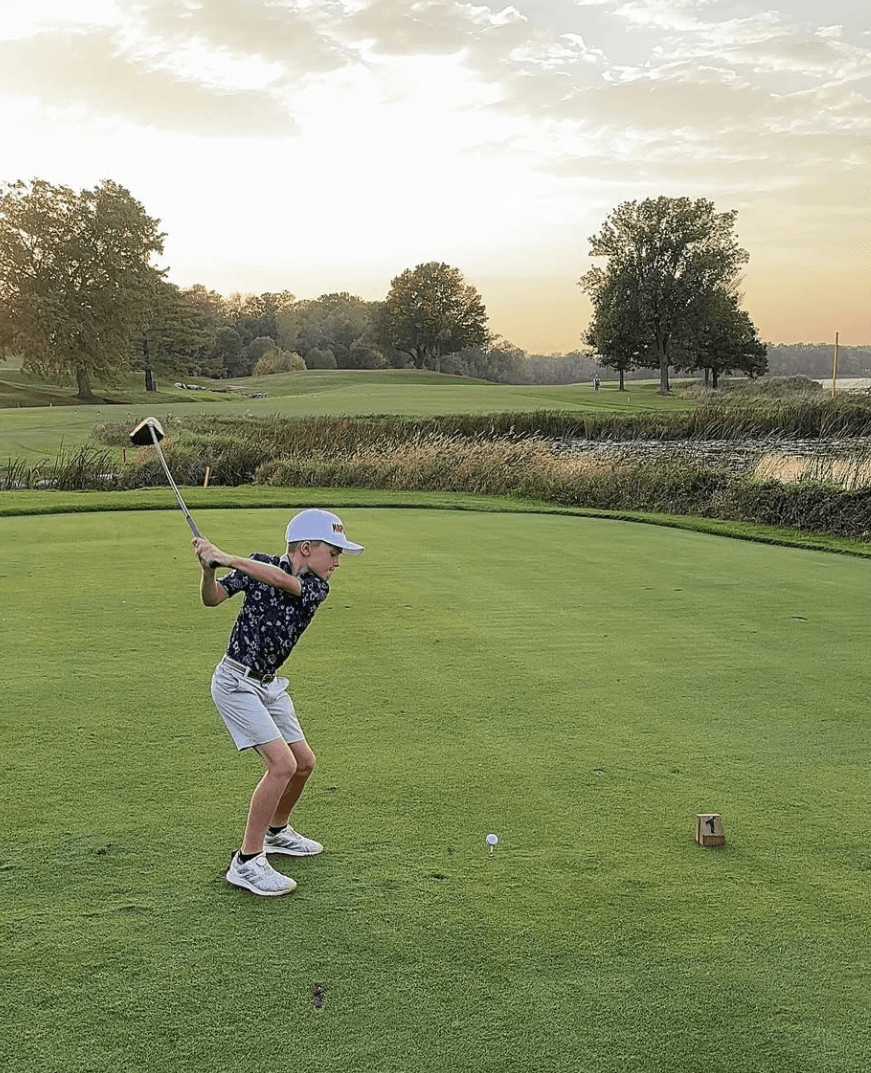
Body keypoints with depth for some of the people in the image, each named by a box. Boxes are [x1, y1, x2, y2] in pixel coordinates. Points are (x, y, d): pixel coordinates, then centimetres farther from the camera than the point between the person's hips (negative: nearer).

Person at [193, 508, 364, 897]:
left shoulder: (317, 587, -4)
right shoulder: (261, 563, -11)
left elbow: (284, 581, -25)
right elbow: (212, 599, -14)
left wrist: (228, 559, -34)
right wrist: (208, 568, -33)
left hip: (268, 683, 7)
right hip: (237, 682, -7)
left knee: (304, 762, 14)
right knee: (282, 764, -18)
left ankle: (276, 832, 39)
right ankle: (246, 862, -9)